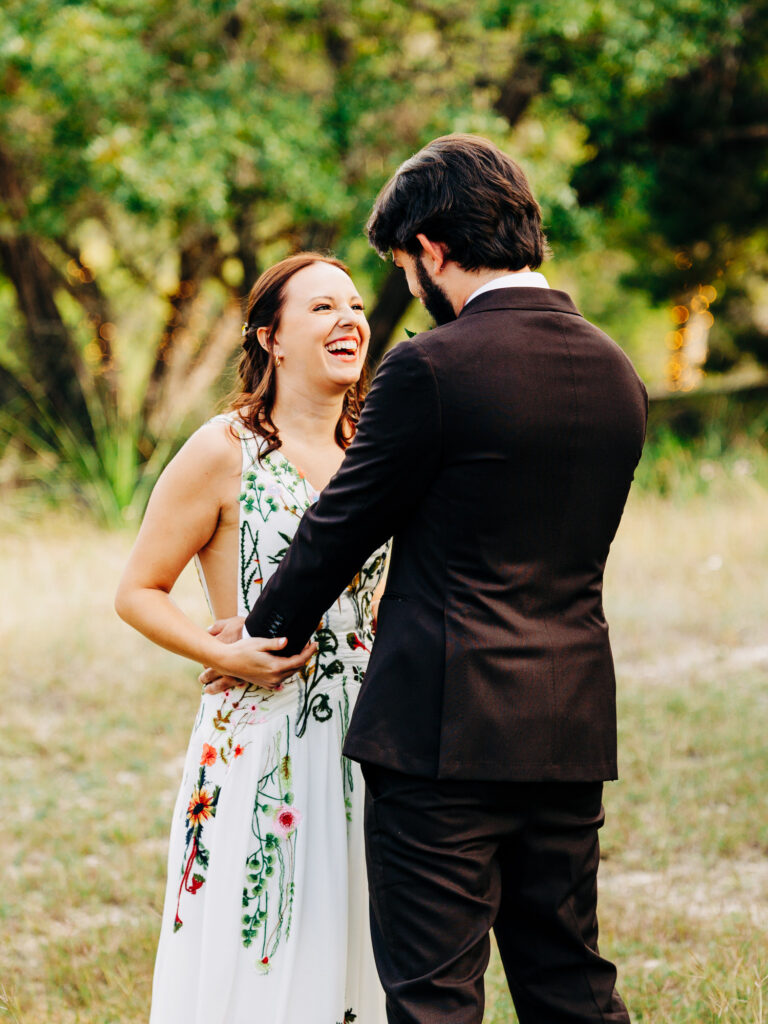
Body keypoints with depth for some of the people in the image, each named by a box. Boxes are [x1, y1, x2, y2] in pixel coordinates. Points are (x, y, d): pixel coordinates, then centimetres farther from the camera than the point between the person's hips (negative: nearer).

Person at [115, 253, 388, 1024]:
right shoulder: (223, 453, -7)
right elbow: (137, 593, -4)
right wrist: (224, 655, -17)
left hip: (362, 741, 5)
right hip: (259, 743, -5)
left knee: (347, 957, 9)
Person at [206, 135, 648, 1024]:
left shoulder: (432, 367, -14)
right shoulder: (614, 373, 8)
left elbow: (340, 528, -4)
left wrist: (265, 634, 14)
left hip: (446, 725, -7)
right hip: (571, 729, 7)